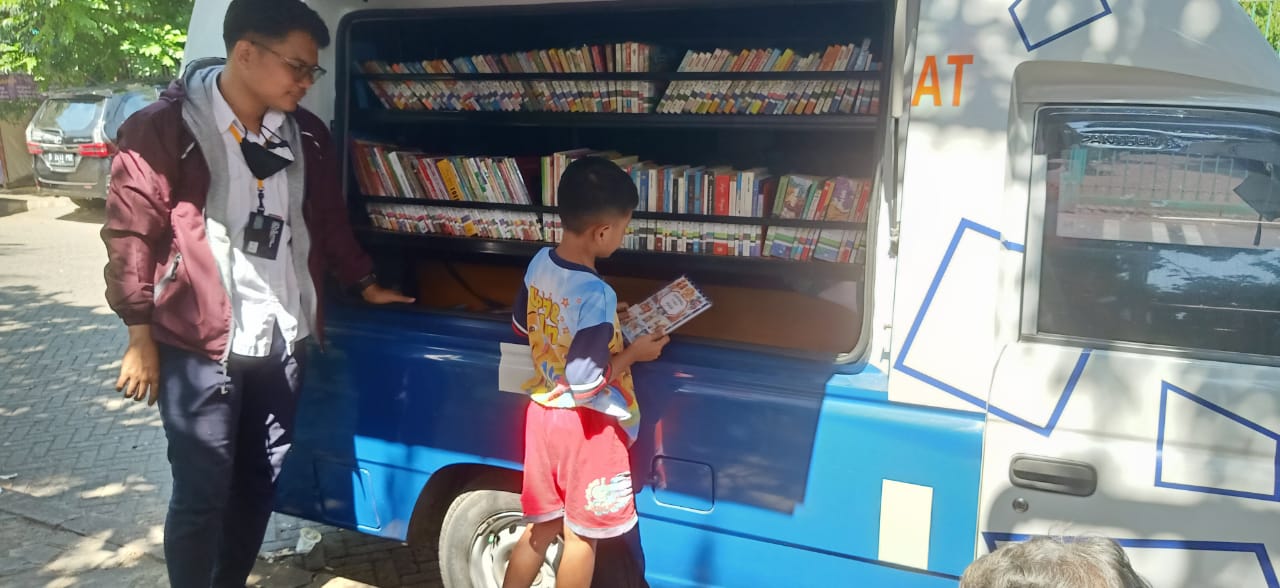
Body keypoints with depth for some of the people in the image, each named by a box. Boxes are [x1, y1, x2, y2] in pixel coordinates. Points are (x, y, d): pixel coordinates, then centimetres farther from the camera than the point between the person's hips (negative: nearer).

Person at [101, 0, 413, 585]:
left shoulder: (305, 135, 7)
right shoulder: (164, 129, -9)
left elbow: (329, 221, 19)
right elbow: (130, 233, -8)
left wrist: (364, 284, 22)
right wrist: (141, 336, -8)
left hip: (282, 339, 6)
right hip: (198, 343, -5)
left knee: (259, 484, 14)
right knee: (202, 494, 2)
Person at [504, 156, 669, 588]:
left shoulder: (540, 263, -5)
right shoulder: (596, 295, -29)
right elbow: (586, 384, -26)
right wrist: (633, 352, -12)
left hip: (543, 412, 7)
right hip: (586, 425, -7)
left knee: (542, 526, 21)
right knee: (580, 535, 12)